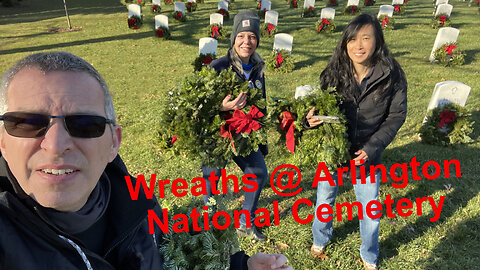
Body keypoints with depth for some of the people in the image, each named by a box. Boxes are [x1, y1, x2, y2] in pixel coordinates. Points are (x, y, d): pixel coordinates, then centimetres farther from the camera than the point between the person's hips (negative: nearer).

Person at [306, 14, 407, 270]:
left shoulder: (392, 76, -15)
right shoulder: (332, 74, -13)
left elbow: (396, 115, -7)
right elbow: (319, 109, -4)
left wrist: (372, 147, -16)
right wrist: (310, 119, -28)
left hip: (366, 156, -1)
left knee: (370, 211, 14)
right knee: (325, 200, 20)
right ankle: (320, 240, 51)